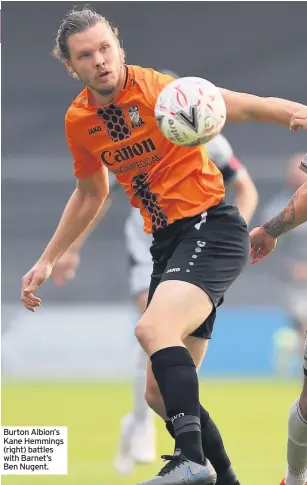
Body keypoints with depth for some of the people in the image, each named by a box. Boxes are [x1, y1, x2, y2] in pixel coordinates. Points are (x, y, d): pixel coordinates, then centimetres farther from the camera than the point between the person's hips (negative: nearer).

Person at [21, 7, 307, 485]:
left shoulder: (158, 90, -15)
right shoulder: (78, 121, 6)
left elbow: (251, 107, -21)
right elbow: (90, 194, 24)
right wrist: (47, 260, 27)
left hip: (211, 229, -8)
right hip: (167, 244, 8)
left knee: (153, 327, -33)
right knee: (160, 394, 7)